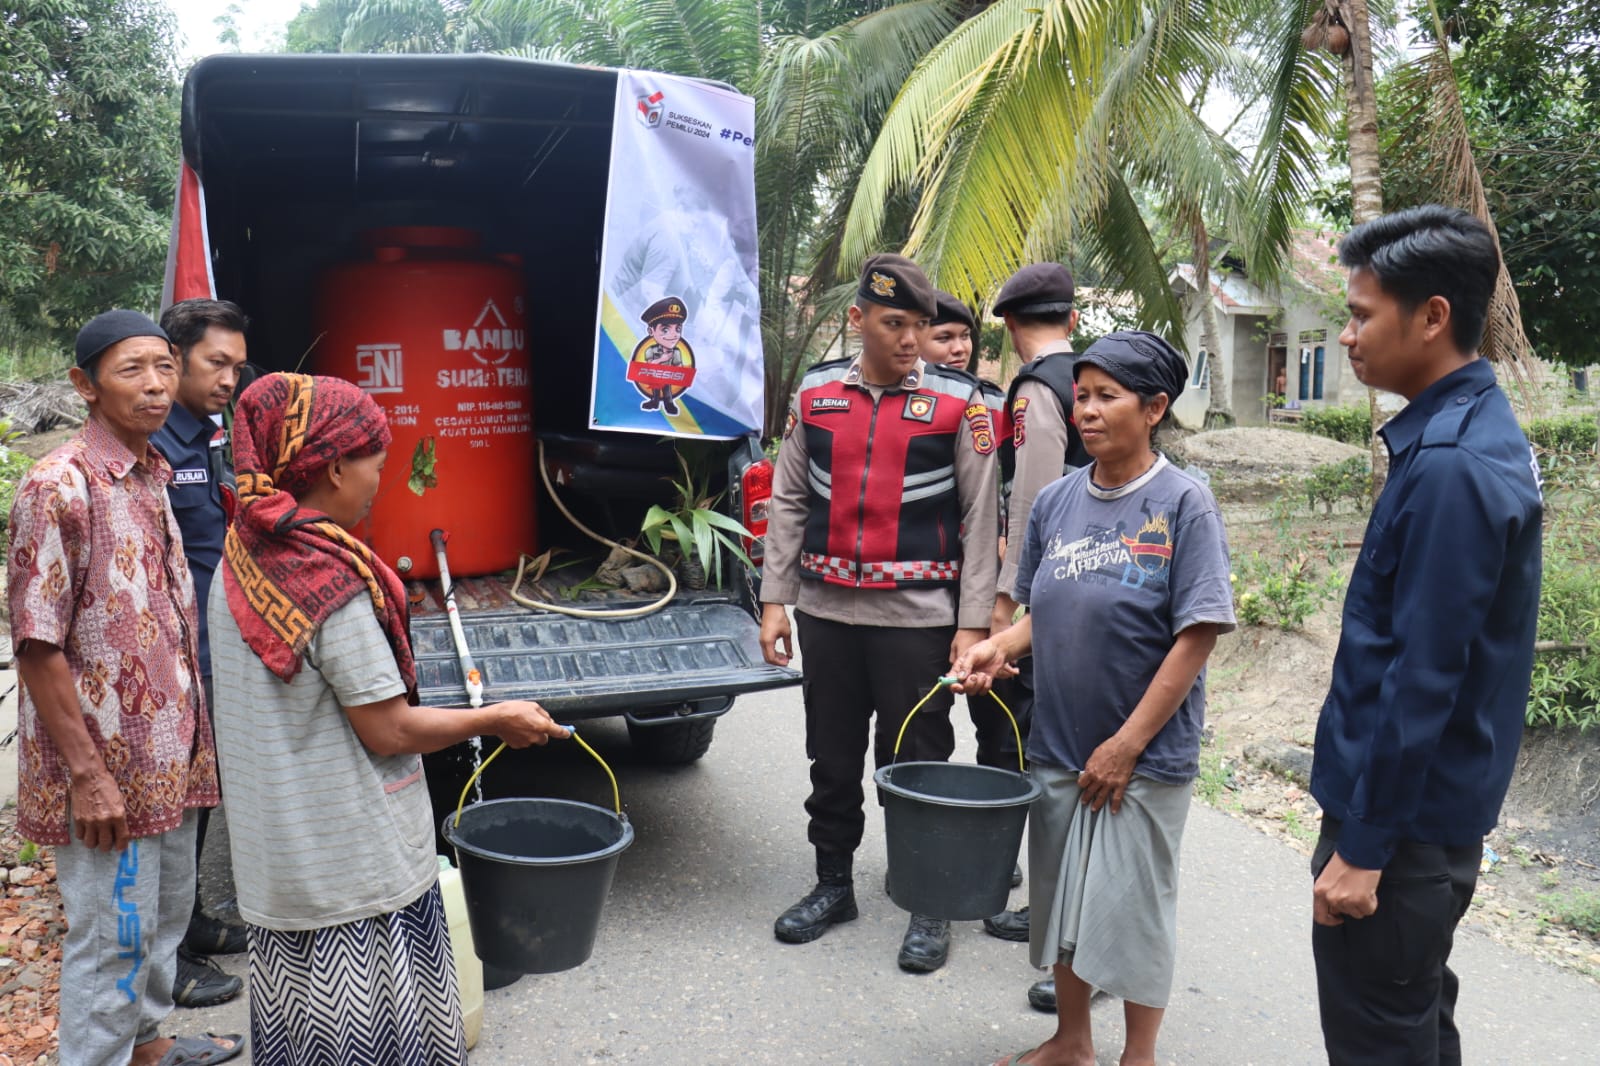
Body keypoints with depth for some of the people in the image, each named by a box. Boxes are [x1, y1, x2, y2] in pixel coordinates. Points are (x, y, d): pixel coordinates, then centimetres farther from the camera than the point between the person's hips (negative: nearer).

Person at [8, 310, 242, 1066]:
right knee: (113, 932, 4)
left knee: (168, 909, 22)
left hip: (171, 754, 8)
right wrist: (86, 772, -19)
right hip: (107, 764, -8)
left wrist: (192, 733, 16)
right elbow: (38, 646, -19)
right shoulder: (60, 487, -18)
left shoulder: (154, 477, 7)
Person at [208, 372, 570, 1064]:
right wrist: (497, 719, -7)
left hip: (275, 855, 8)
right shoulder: (335, 583, -23)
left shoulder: (240, 561, 2)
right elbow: (389, 732, -19)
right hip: (354, 869, -8)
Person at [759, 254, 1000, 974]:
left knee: (917, 765, 5)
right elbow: (788, 501, 10)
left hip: (917, 616, -3)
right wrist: (774, 600, 5)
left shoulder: (957, 403, -4)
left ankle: (929, 906, 21)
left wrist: (972, 623, -8)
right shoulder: (816, 393, 6)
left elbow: (980, 519, -3)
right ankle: (833, 885, 32)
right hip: (827, 611, 4)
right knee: (832, 758, 14)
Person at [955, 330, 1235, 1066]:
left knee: (1132, 906, 7)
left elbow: (1197, 636, -15)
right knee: (1063, 897, 17)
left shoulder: (1183, 503, -13)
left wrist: (1127, 745, -16)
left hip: (1145, 756, -5)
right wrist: (1000, 646, -9)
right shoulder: (1056, 502, 2)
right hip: (1057, 747, 5)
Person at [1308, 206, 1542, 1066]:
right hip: (1442, 809, 10)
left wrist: (1361, 845, -18)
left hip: (1401, 817, -10)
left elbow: (1421, 679, -24)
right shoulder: (1477, 429, 8)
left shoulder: (1450, 466, -23)